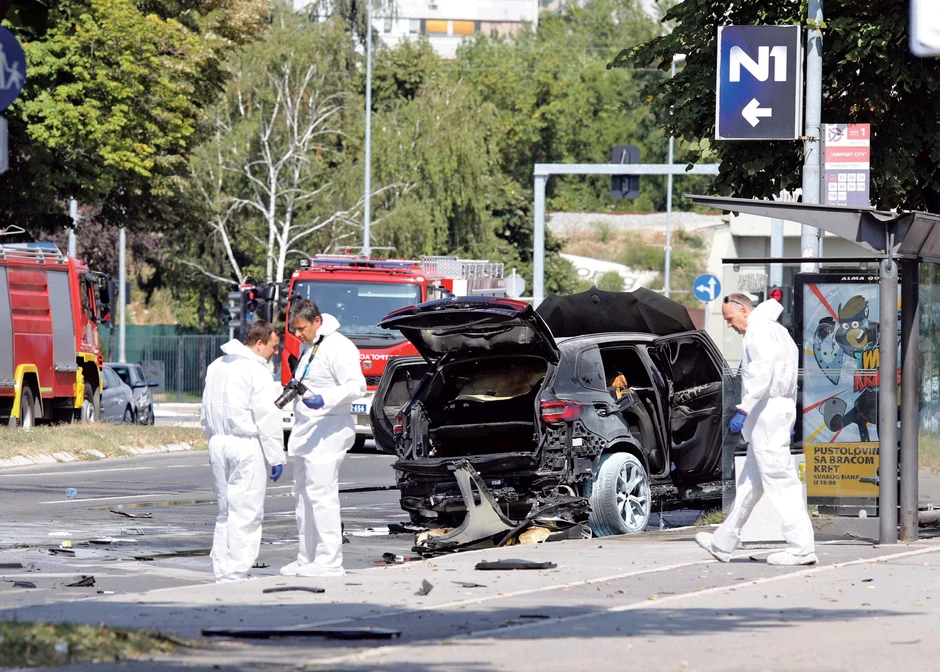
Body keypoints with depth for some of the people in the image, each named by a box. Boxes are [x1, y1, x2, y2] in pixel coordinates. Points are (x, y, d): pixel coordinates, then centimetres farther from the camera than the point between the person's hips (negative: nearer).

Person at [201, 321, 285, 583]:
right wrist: (276, 457, -10)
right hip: (246, 445, -8)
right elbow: (267, 417, -14)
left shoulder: (216, 367, 14)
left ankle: (221, 571, 14)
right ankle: (236, 573, -7)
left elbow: (206, 413, 19)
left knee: (226, 511, 14)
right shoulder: (255, 370, -12)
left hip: (219, 444, 8)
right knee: (246, 513, -4)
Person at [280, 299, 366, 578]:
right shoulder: (310, 348, 19)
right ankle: (306, 559, 14)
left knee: (322, 495, -13)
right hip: (306, 434, 10)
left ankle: (329, 561, -13)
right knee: (303, 495, 10)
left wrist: (324, 400, -33)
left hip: (327, 434, -10)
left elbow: (357, 385, -22)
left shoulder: (338, 348, -12)